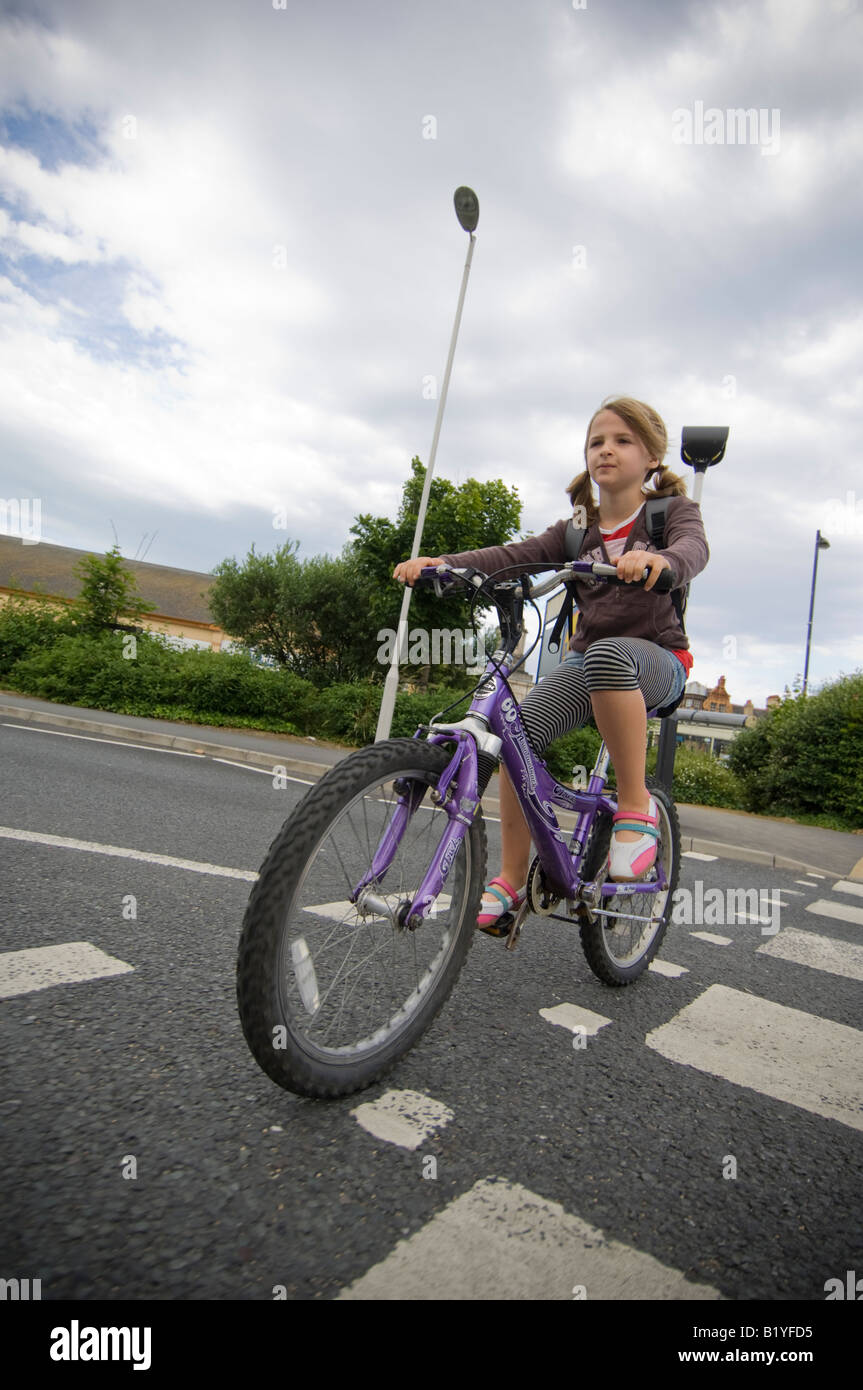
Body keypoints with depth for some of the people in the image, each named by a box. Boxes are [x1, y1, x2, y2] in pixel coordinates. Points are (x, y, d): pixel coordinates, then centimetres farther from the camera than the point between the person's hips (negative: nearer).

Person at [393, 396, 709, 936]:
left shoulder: (673, 509, 3)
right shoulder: (576, 532, 12)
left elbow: (694, 547, -20)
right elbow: (514, 555, -4)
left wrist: (658, 559, -46)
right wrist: (441, 562, -22)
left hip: (658, 658, -4)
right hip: (587, 657, 4)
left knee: (607, 653, -40)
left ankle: (637, 809, -27)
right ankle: (511, 883, -11)